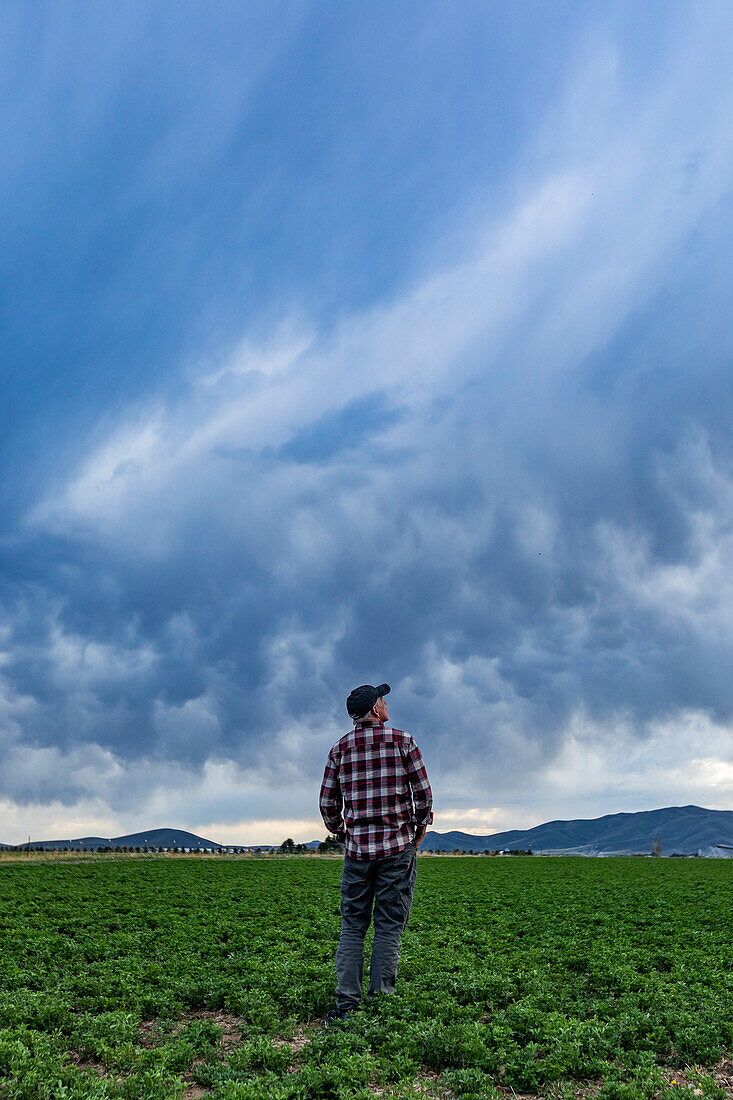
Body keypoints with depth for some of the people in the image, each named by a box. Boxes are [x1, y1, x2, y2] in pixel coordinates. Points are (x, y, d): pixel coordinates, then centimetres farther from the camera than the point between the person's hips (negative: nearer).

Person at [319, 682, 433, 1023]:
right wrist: (420, 828, 13)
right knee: (389, 926, 3)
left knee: (352, 926, 8)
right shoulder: (402, 741, -2)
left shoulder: (339, 749, 5)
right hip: (397, 845, -2)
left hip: (357, 846, 3)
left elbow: (327, 802, 7)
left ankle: (346, 1003, 5)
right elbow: (423, 793, -2)